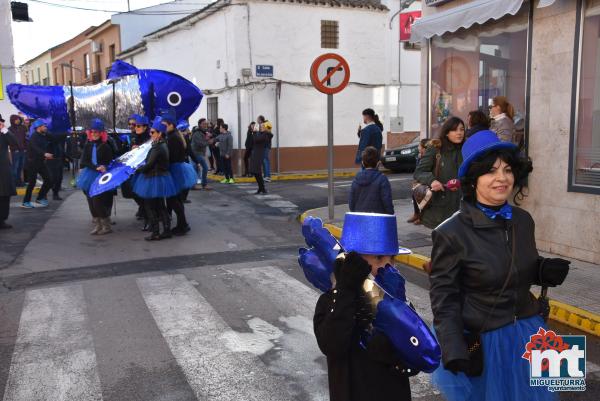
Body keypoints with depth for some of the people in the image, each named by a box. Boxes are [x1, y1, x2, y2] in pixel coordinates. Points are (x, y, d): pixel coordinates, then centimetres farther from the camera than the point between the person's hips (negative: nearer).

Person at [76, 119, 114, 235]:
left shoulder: (106, 146, -5)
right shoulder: (88, 145, 7)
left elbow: (110, 162, 0)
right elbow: (84, 161, -2)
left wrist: (103, 168, -16)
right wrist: (96, 167, -17)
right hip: (89, 177, 5)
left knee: (98, 201, -13)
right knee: (91, 202, 7)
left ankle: (106, 226, -1)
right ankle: (97, 225, 18)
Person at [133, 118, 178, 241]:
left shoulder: (157, 148, -21)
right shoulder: (163, 145, 8)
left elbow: (149, 165, -20)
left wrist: (138, 169, -5)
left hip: (154, 180, -9)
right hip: (161, 177, 9)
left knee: (150, 207, 1)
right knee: (161, 206, 16)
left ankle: (155, 233, 6)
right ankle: (167, 230, 20)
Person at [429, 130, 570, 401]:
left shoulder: (523, 221, -2)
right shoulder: (451, 233, -19)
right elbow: (443, 297, -15)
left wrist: (546, 271, -8)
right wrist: (453, 351, -23)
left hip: (528, 334, 5)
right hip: (481, 341, -5)